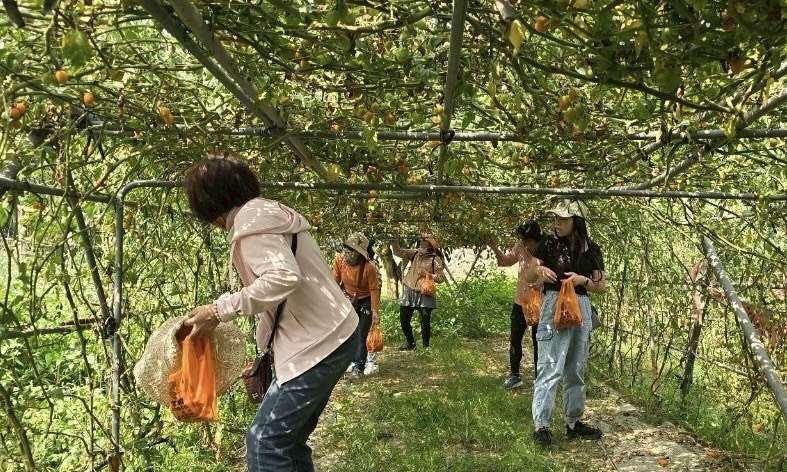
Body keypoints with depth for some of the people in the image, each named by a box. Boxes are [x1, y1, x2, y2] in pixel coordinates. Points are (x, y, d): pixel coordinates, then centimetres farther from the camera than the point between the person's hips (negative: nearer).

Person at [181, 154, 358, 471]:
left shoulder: (251, 219, -14)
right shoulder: (266, 211, 17)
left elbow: (284, 277, -28)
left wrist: (219, 311, -21)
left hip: (318, 343, -10)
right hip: (327, 336, 10)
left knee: (264, 442, -6)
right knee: (287, 440, 16)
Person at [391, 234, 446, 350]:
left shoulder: (435, 259, -4)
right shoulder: (415, 253, 8)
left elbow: (441, 278, -6)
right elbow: (398, 252, 0)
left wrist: (429, 275, -19)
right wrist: (394, 241, -15)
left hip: (425, 294, -5)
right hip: (410, 291, 5)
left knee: (425, 321, -3)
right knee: (404, 319, 9)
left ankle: (426, 346, 13)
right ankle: (410, 342, 29)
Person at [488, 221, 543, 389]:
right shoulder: (520, 248, -5)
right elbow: (506, 260, 13)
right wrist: (495, 248, 0)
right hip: (520, 301, 6)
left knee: (538, 341, 8)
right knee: (515, 339, 15)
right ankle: (514, 375, 30)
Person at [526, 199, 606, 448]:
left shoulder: (591, 249, 4)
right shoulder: (549, 243, -4)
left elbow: (601, 287, 7)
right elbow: (529, 277, -1)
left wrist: (582, 280, -13)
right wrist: (539, 270, -23)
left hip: (581, 310, 4)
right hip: (554, 308, -4)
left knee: (576, 370, 13)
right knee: (550, 369, -8)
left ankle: (573, 422, 25)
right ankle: (541, 425, -3)